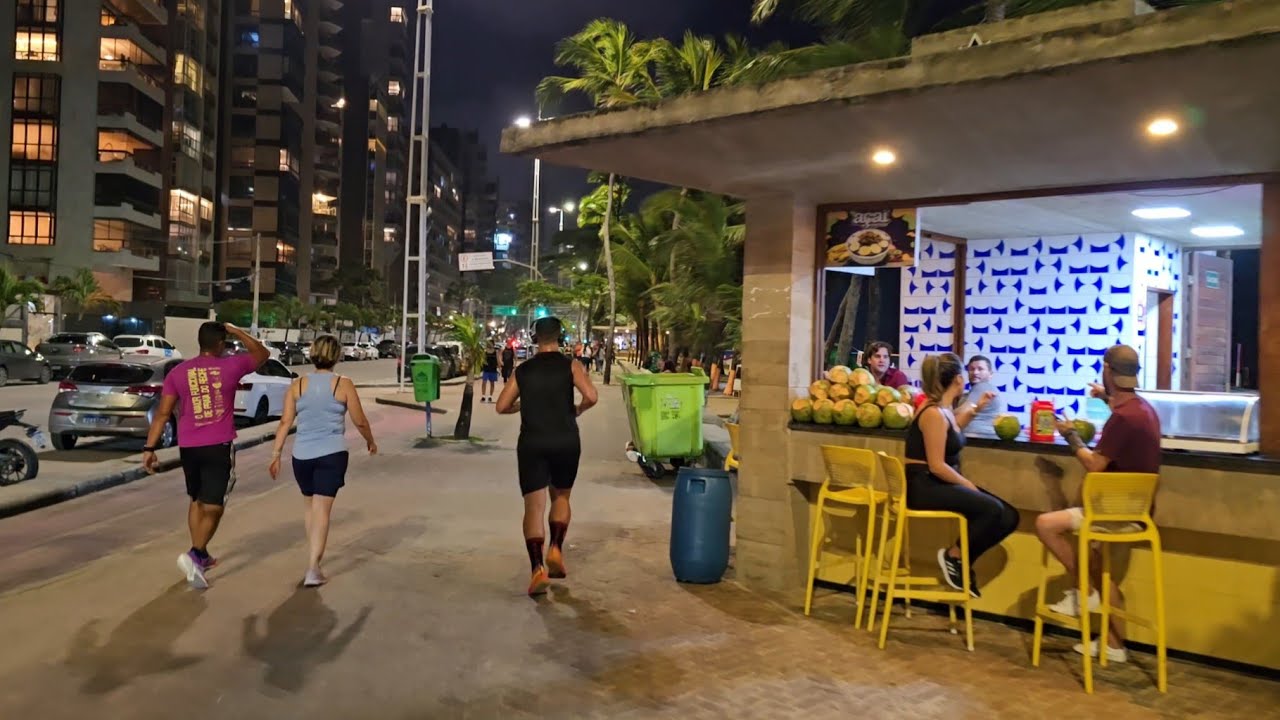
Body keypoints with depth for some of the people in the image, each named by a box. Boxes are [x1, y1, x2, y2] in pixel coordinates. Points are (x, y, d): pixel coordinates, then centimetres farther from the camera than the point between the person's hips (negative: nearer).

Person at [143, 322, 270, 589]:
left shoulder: (178, 372, 3)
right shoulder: (230, 366, -4)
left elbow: (163, 413, 0)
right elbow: (262, 353, 14)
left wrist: (149, 448, 3)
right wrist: (237, 332, 16)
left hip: (188, 447, 4)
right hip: (220, 446, -4)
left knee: (197, 501, 21)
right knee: (213, 507, -1)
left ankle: (200, 556, 29)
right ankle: (194, 555, -20)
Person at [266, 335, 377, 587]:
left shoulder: (298, 385, 3)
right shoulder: (343, 385, -4)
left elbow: (285, 422, 0)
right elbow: (359, 421, 1)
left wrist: (276, 454, 5)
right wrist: (371, 442, 18)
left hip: (302, 455, 3)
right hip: (331, 454, -3)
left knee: (310, 505, 21)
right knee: (322, 510, -3)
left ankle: (314, 557, 32)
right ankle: (313, 568, -9)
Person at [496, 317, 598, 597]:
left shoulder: (523, 370, 8)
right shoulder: (570, 365, 1)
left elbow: (502, 406, 9)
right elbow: (591, 396, -14)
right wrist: (577, 410, 6)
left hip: (532, 443, 1)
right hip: (565, 441, 0)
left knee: (534, 506, 0)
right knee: (561, 497, 21)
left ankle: (537, 568, -12)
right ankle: (556, 549, 5)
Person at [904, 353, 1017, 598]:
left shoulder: (945, 410, 11)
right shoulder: (934, 413, -18)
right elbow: (936, 466, -21)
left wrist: (975, 409, 30)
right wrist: (968, 485, -11)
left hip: (940, 484, 10)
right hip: (925, 486, -10)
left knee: (1008, 517, 1)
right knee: (992, 510, -26)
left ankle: (961, 561, 10)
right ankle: (953, 555, -5)